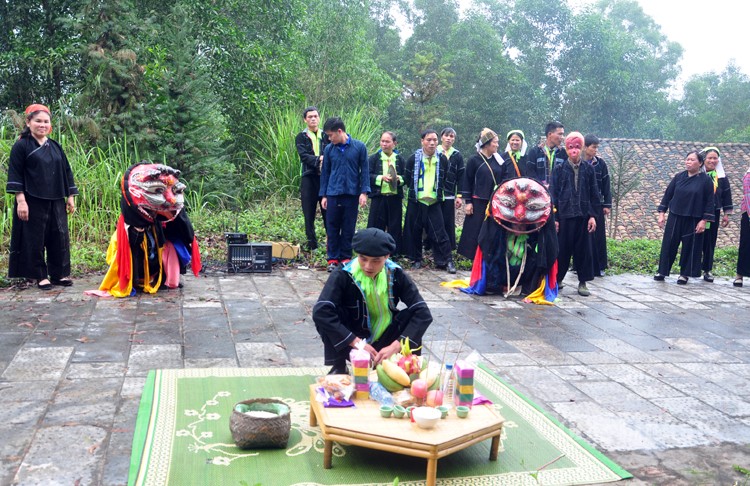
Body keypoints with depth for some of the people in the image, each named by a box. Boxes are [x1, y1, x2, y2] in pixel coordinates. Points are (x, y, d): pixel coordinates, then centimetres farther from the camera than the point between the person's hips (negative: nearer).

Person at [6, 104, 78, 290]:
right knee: (35, 239, 1)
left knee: (60, 237, 5)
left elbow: (66, 171, 15)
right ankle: (40, 276, 10)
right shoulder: (21, 146, -2)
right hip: (33, 202, -5)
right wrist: (20, 200, -15)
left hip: (56, 202, 5)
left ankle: (59, 274, 15)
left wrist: (70, 197, 10)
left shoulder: (55, 147, 13)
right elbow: (15, 175, -7)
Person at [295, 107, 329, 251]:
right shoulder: (301, 137, 6)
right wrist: (318, 160, -22)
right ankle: (312, 246, 10)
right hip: (309, 178, -1)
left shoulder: (326, 136, 11)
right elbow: (303, 156, -8)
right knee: (309, 214, 2)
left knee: (328, 212, 0)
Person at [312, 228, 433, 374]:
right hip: (353, 343, -1)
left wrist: (395, 346, -30)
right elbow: (320, 312, -34)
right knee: (329, 313, -27)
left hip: (384, 343, 1)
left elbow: (423, 313, -19)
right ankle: (338, 367, -11)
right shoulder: (343, 275, -21)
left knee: (411, 314, -24)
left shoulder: (396, 274, -13)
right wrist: (357, 343, -34)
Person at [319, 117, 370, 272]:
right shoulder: (329, 149, 3)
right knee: (332, 227, 4)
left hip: (352, 194, -1)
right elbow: (325, 173, 9)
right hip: (333, 194, 1)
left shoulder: (359, 147, -2)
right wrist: (323, 195, 7)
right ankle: (333, 259, 12)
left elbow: (364, 170, 1)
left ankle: (346, 257, 17)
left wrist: (364, 192, -6)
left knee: (348, 228, 6)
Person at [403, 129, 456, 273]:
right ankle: (416, 260, 19)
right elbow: (406, 178, 6)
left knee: (439, 232, -3)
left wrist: (438, 191, 10)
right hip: (416, 201, 0)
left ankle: (446, 261, 4)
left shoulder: (442, 159, 1)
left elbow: (446, 179, 13)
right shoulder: (414, 158, -3)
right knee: (414, 232, 5)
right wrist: (414, 190, 8)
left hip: (434, 202, 0)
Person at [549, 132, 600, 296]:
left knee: (583, 249, 4)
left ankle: (582, 282, 13)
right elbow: (553, 194, -1)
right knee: (562, 249, 4)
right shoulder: (559, 169, 1)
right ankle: (557, 279, 19)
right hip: (564, 215, -2)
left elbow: (594, 194, 7)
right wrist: (554, 218, -6)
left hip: (583, 216, 2)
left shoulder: (588, 169, 6)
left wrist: (593, 215, -1)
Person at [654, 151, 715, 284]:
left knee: (689, 246, 4)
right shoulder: (679, 177, 4)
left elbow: (709, 202, -4)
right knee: (669, 244, 4)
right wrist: (662, 213, 3)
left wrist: (704, 220, -10)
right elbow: (667, 194, 8)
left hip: (693, 220, -2)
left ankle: (684, 274, 16)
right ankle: (662, 271, 14)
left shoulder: (706, 180, -5)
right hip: (675, 217, 3)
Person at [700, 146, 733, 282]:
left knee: (710, 242, 8)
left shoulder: (721, 177, 5)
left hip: (714, 214, 3)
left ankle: (707, 270, 17)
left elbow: (727, 195, 10)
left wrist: (726, 214, 8)